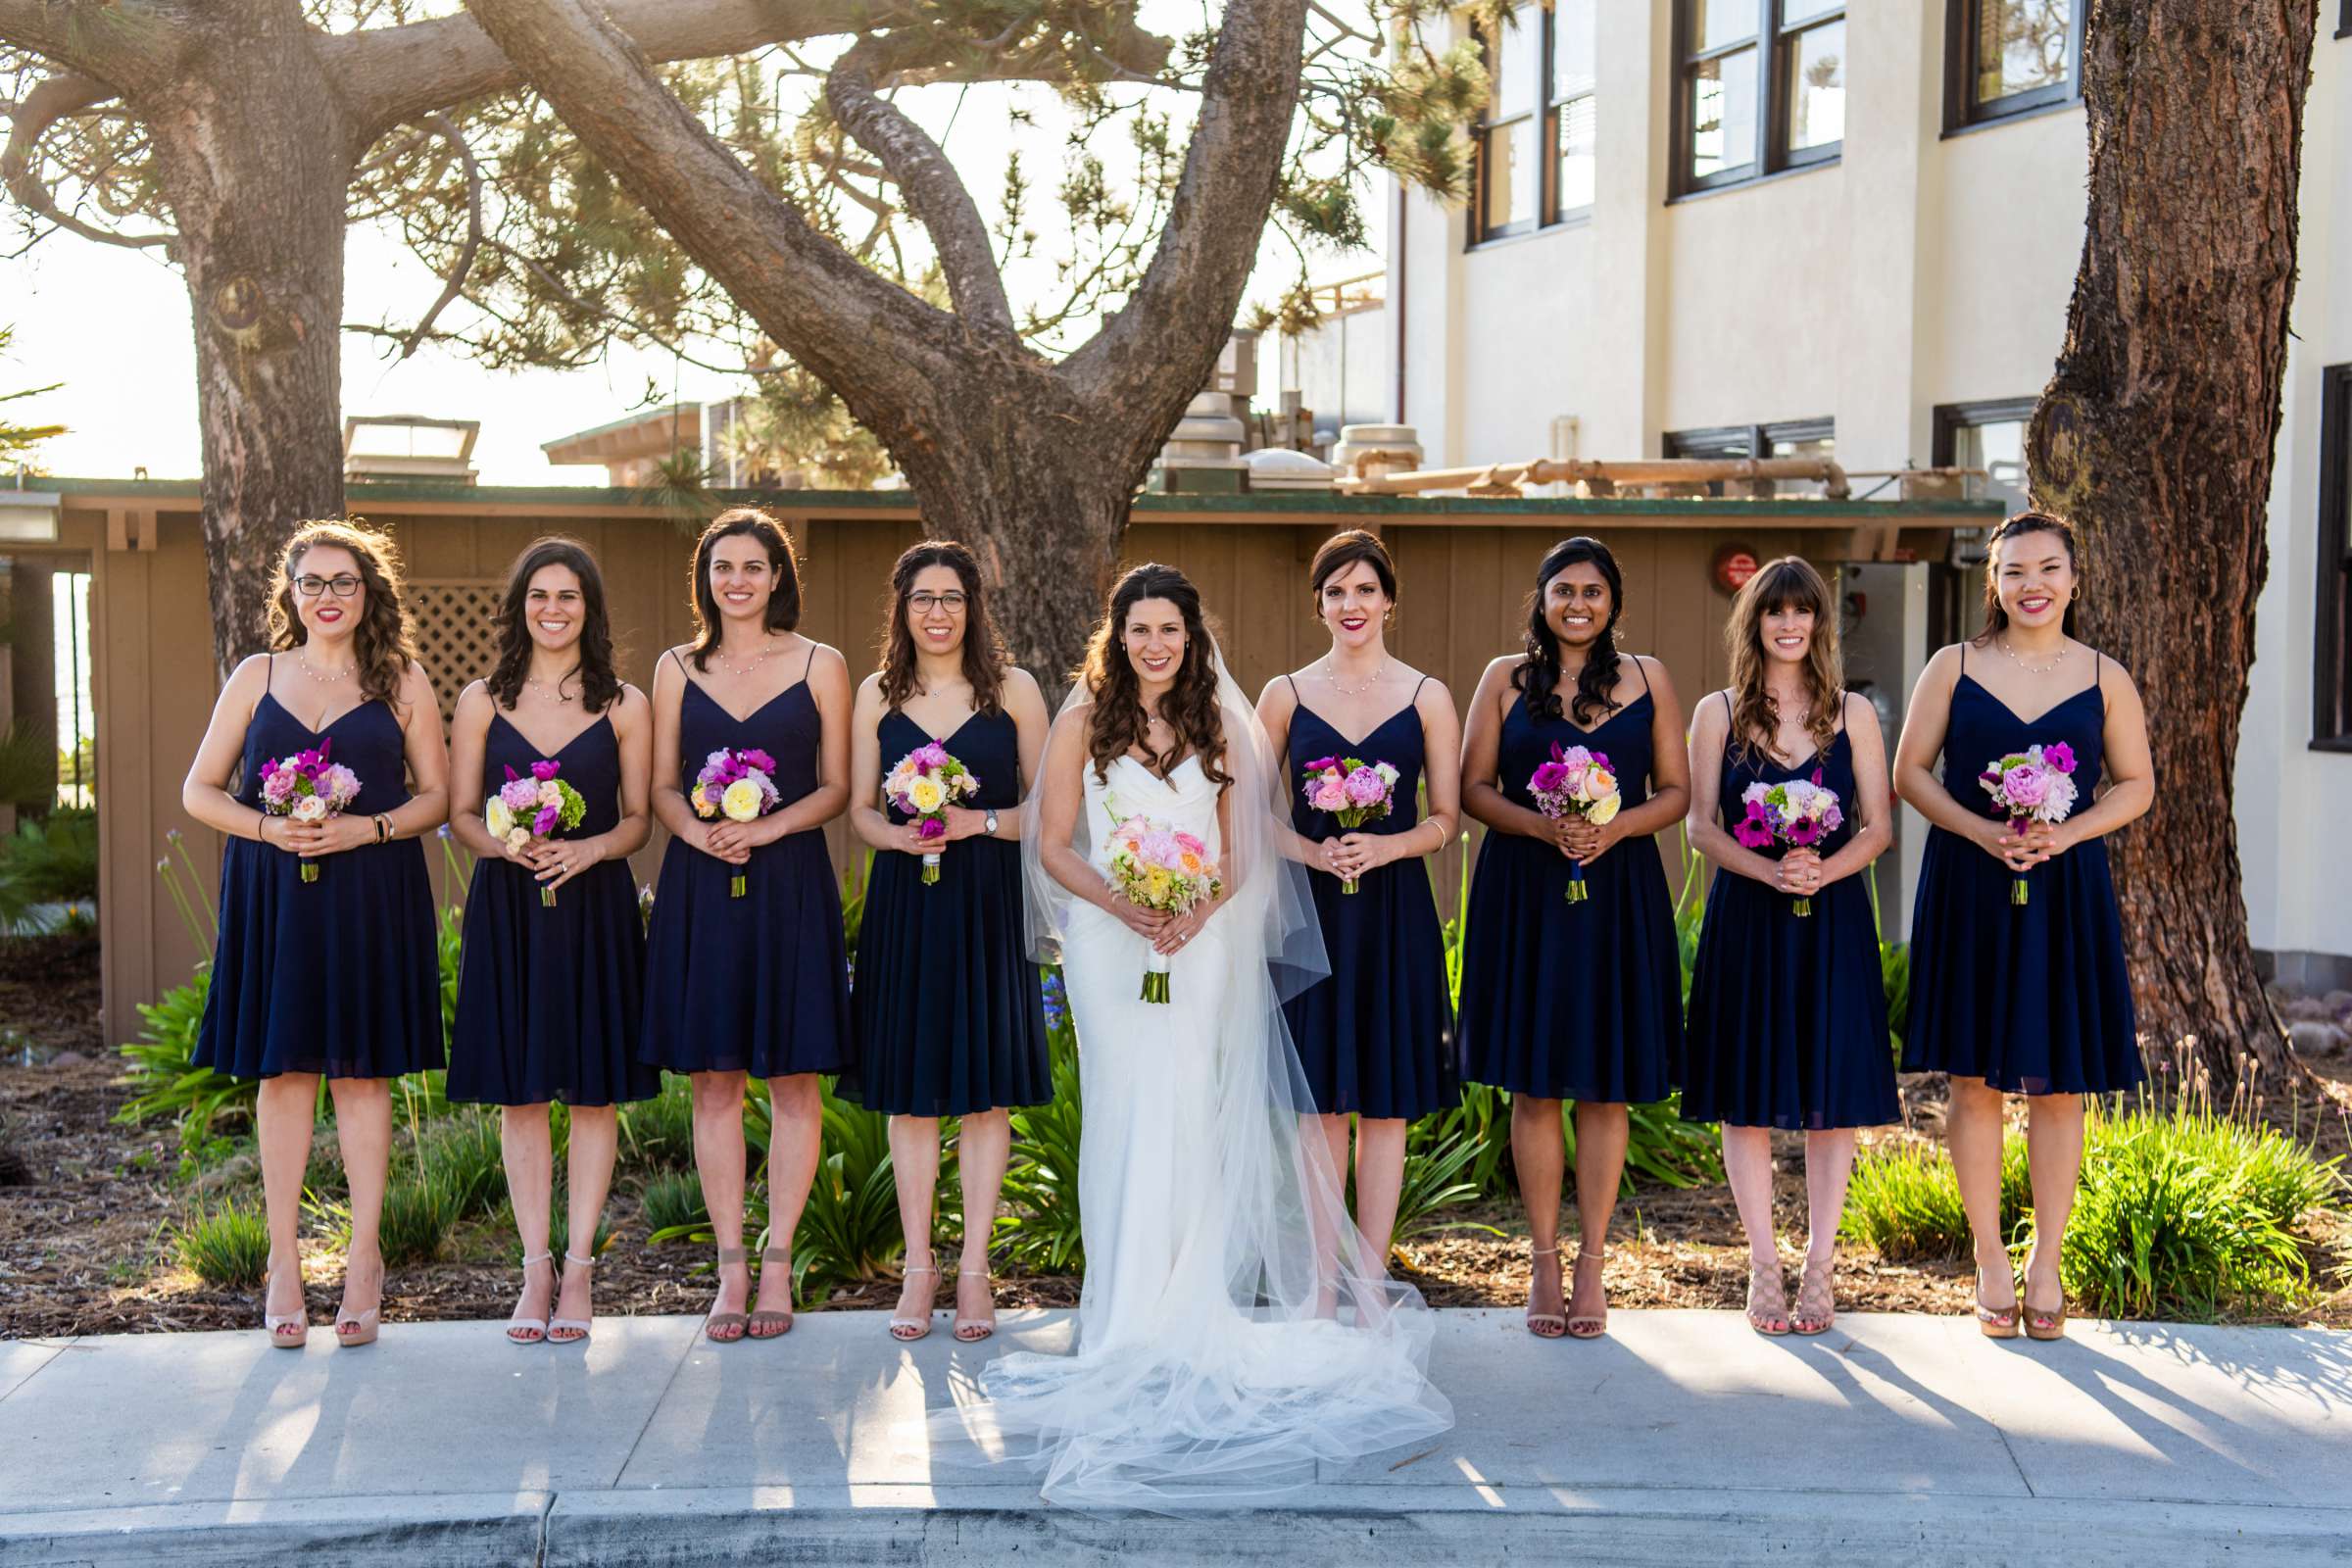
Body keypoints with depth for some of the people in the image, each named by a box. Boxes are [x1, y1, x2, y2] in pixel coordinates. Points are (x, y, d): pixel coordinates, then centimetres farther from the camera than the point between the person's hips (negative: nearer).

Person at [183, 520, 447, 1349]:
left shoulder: (402, 681, 7)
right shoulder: (257, 677, 9)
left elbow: (437, 793, 6)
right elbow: (199, 790, 9)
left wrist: (368, 827, -12)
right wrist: (268, 827, -10)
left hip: (372, 896, -1)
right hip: (273, 895, 1)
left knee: (361, 1070, 2)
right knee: (282, 1070, 3)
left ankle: (364, 1258, 10)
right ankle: (283, 1261, 10)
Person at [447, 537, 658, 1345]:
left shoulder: (624, 705, 4)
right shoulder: (482, 702, 6)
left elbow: (640, 818, 4)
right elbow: (460, 813, 7)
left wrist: (590, 848, -15)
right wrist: (504, 842, -14)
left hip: (594, 907, -1)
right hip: (508, 910, 1)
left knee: (595, 1090, 2)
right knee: (519, 1091, 4)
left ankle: (577, 1268, 10)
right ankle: (535, 1268, 12)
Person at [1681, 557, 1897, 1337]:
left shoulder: (1852, 713, 8)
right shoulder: (1719, 713, 6)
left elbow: (1879, 826, 4)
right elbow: (1701, 825, 0)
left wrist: (1824, 869, -16)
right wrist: (1769, 868, -17)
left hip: (1832, 921, 1)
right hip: (1745, 920, 0)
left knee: (1833, 1092, 2)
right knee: (1748, 1095, 2)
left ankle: (1819, 1269, 11)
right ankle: (1763, 1266, 13)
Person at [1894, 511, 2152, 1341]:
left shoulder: (2104, 677, 5)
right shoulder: (1953, 667, 3)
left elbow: (2136, 784, 8)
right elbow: (1910, 772, 3)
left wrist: (2066, 833, -10)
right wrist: (1981, 830, -13)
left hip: (2065, 890, 0)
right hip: (1969, 890, 0)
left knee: (2058, 1082, 4)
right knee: (1974, 1079, 3)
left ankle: (2047, 1263, 17)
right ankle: (1990, 1263, 14)